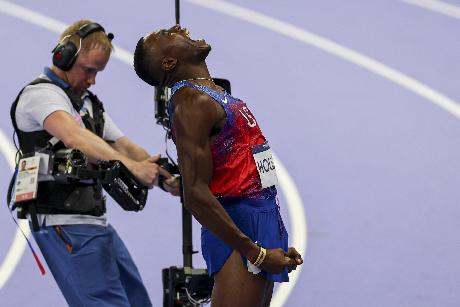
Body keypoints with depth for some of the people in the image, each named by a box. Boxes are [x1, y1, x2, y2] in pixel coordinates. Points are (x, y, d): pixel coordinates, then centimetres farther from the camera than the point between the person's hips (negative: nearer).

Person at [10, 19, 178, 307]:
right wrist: (131, 167, -39)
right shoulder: (41, 94, -11)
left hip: (96, 223, 10)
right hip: (66, 225, -10)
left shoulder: (89, 103, 21)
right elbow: (74, 137, -29)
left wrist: (166, 179, -1)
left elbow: (125, 146, 17)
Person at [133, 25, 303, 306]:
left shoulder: (215, 95, 15)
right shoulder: (192, 103, -15)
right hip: (239, 233, -10)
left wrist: (275, 247, 19)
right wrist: (255, 252, -21)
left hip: (264, 223, 10)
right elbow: (196, 196, -22)